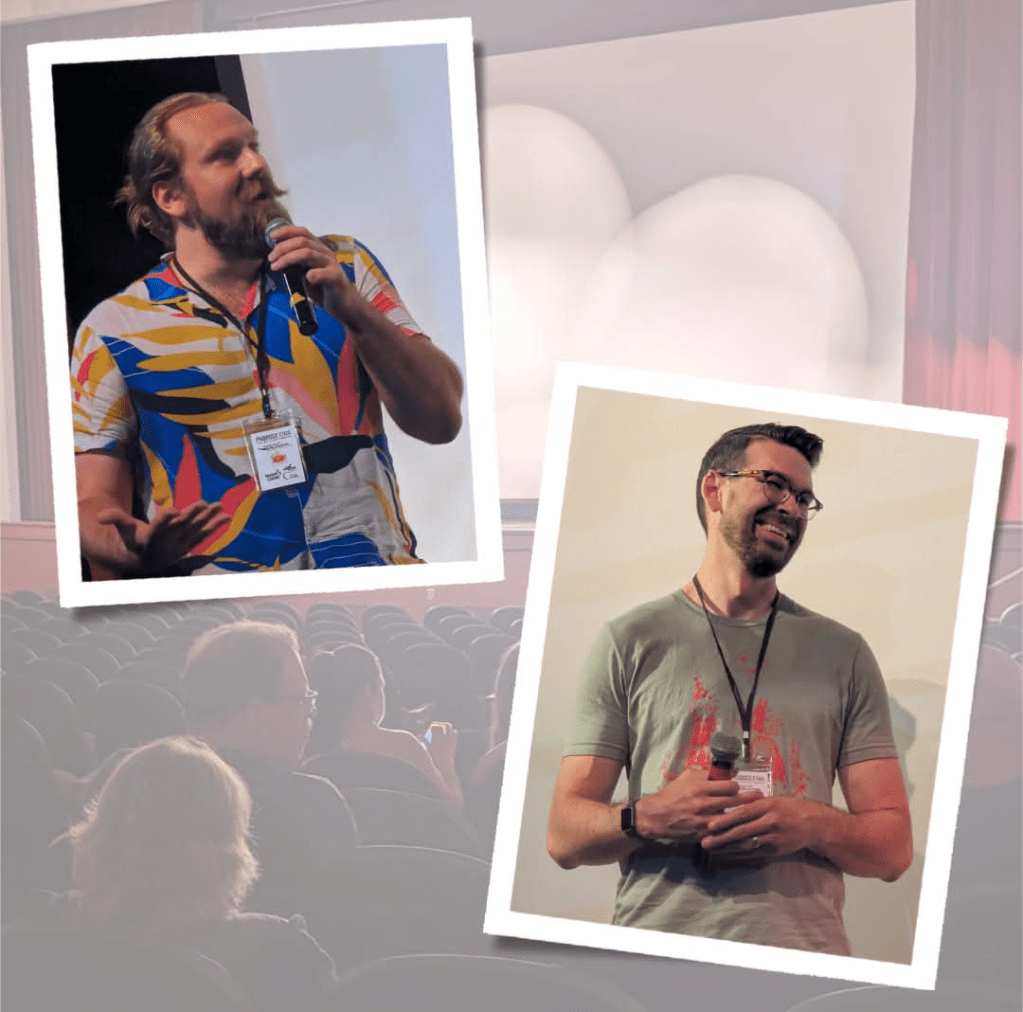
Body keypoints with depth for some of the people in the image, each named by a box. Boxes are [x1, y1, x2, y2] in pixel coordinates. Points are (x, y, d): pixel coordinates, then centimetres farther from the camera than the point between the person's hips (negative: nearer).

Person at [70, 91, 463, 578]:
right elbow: (94, 505, 7)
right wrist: (139, 549, -15)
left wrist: (356, 312, -8)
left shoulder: (343, 267, 14)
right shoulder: (111, 331, 8)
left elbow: (441, 420, 6)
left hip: (376, 568, 1)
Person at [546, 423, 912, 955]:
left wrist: (814, 825, -12)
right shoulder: (630, 641, 5)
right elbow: (564, 837, 3)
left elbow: (894, 848, 8)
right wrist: (648, 816, -17)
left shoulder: (844, 652, 10)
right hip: (657, 938, -1)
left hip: (804, 950, 2)